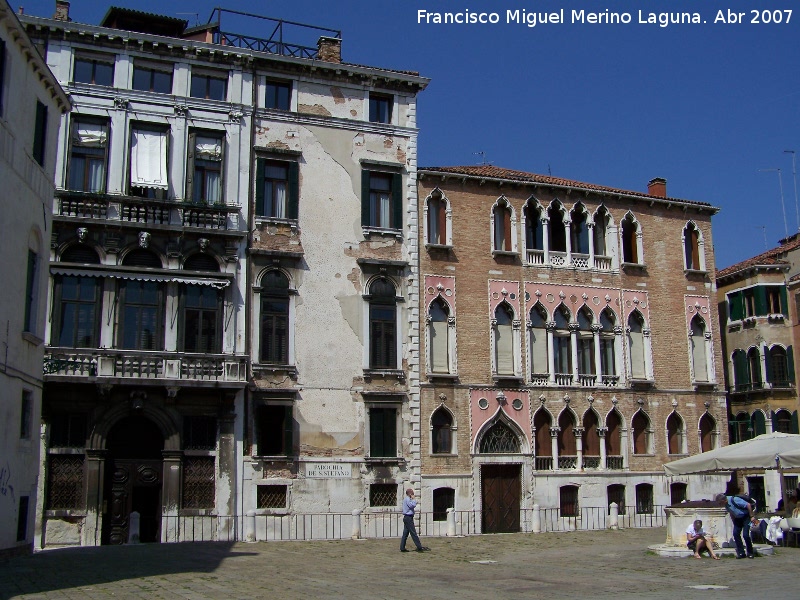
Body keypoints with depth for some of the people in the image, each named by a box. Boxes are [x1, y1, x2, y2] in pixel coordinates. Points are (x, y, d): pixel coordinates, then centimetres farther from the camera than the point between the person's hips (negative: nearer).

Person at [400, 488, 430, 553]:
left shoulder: (406, 499, 19)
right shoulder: (407, 499, -12)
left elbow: (412, 506, 23)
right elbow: (413, 505, -23)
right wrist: (413, 499, -11)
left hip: (406, 518, 10)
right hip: (408, 518, -10)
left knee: (405, 533, 8)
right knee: (413, 533, -8)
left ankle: (402, 548, 7)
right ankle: (419, 547, -7)